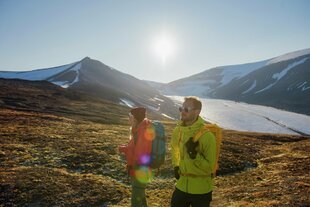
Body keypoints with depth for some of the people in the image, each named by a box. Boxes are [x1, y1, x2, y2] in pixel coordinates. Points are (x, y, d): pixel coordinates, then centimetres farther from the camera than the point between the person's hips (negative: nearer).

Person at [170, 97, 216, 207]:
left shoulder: (207, 135, -22)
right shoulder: (178, 131, -4)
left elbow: (210, 167, -16)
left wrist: (194, 155, -30)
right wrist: (176, 166, 4)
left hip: (201, 189, -5)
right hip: (182, 185, 5)